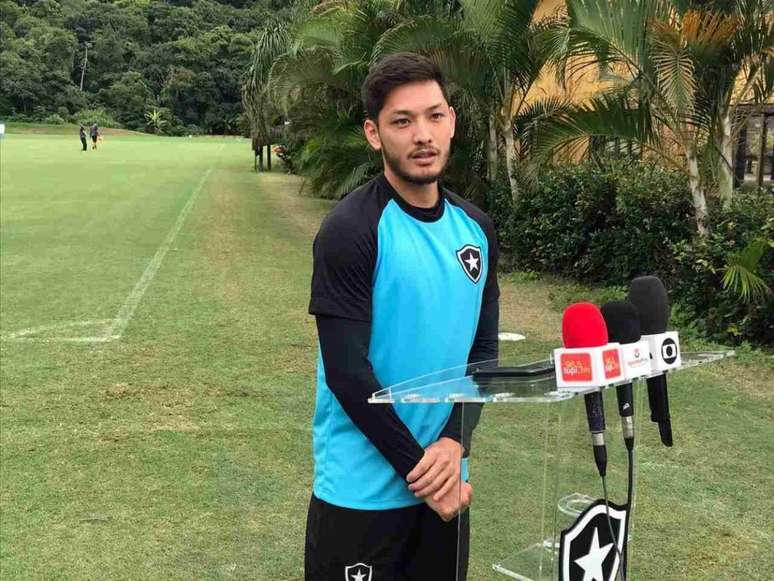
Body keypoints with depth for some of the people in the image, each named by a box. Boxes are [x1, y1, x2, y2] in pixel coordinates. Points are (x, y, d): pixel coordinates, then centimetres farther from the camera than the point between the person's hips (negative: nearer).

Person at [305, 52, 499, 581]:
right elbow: (347, 371, -17)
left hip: (446, 480, 6)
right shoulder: (351, 230, -14)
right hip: (362, 490, -5)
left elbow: (484, 350, 7)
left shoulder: (476, 228, 4)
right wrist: (418, 468, -13)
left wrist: (454, 443, -8)